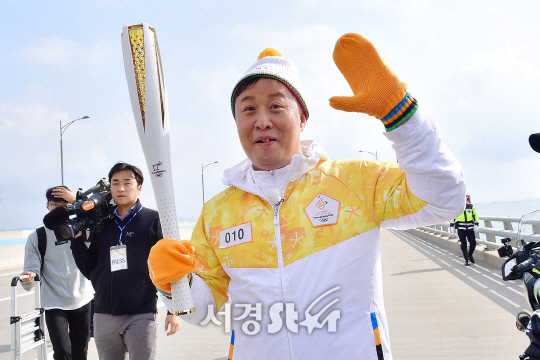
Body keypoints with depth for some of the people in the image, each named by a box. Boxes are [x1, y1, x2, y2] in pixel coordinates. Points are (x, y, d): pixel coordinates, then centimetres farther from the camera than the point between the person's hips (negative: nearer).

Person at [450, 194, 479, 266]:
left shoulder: (471, 206, 6)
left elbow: (475, 215, 11)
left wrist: (476, 225, 4)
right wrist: (452, 226, 2)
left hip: (470, 228, 2)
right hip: (461, 228, -2)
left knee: (473, 243, -3)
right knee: (464, 244, -1)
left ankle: (470, 255, 24)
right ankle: (466, 260, 9)